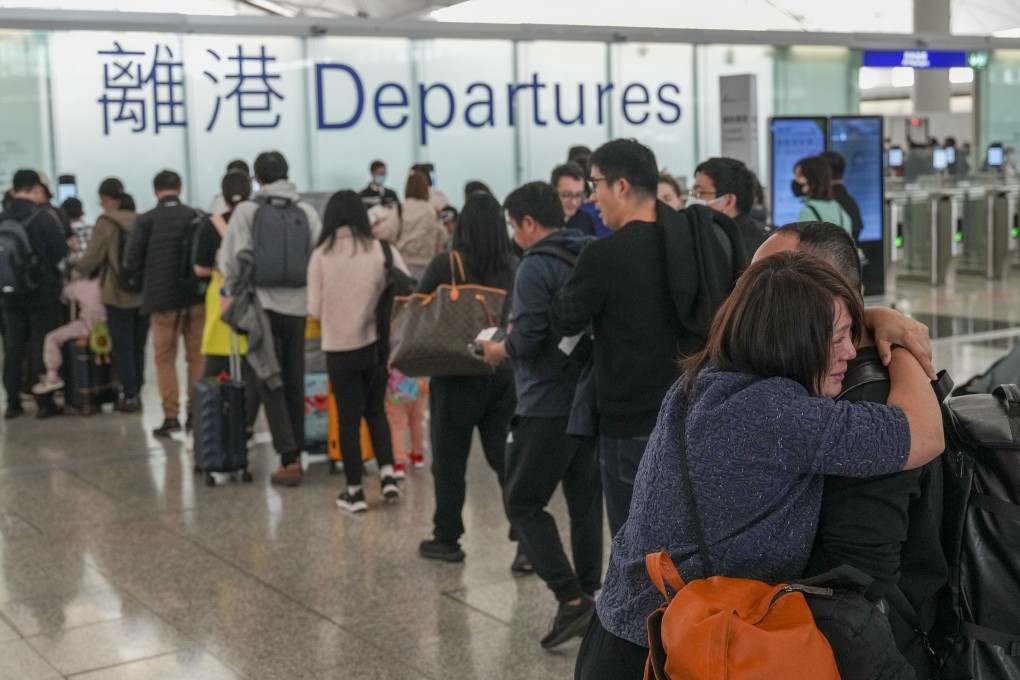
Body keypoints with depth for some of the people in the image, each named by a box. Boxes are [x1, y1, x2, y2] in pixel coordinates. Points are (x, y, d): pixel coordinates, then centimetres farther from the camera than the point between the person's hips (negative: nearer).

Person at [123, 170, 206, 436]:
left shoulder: (146, 220, -6)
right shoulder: (195, 216, -3)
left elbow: (131, 260, -8)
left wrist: (150, 271, 11)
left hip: (161, 297, -1)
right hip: (195, 296, 1)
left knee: (165, 358, 8)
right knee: (196, 356, 11)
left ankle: (171, 415, 4)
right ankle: (196, 411, 12)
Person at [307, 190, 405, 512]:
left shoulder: (321, 255, -7)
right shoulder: (382, 250, -5)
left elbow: (315, 309, -5)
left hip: (339, 347, -1)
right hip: (376, 343, 2)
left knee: (348, 417, 9)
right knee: (376, 410, 20)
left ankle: (355, 490, 13)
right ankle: (387, 474, 8)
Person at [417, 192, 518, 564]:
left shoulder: (446, 264, -11)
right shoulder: (514, 268, -2)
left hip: (458, 376, -3)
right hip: (505, 374, 3)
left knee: (449, 461, 9)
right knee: (507, 459, 7)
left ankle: (447, 540, 17)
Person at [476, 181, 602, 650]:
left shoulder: (536, 266, -13)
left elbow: (527, 338, -20)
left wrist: (500, 350, 1)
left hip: (549, 403, -8)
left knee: (523, 502, 1)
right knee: (584, 500, 15)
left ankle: (571, 598, -7)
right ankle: (588, 596, 21)